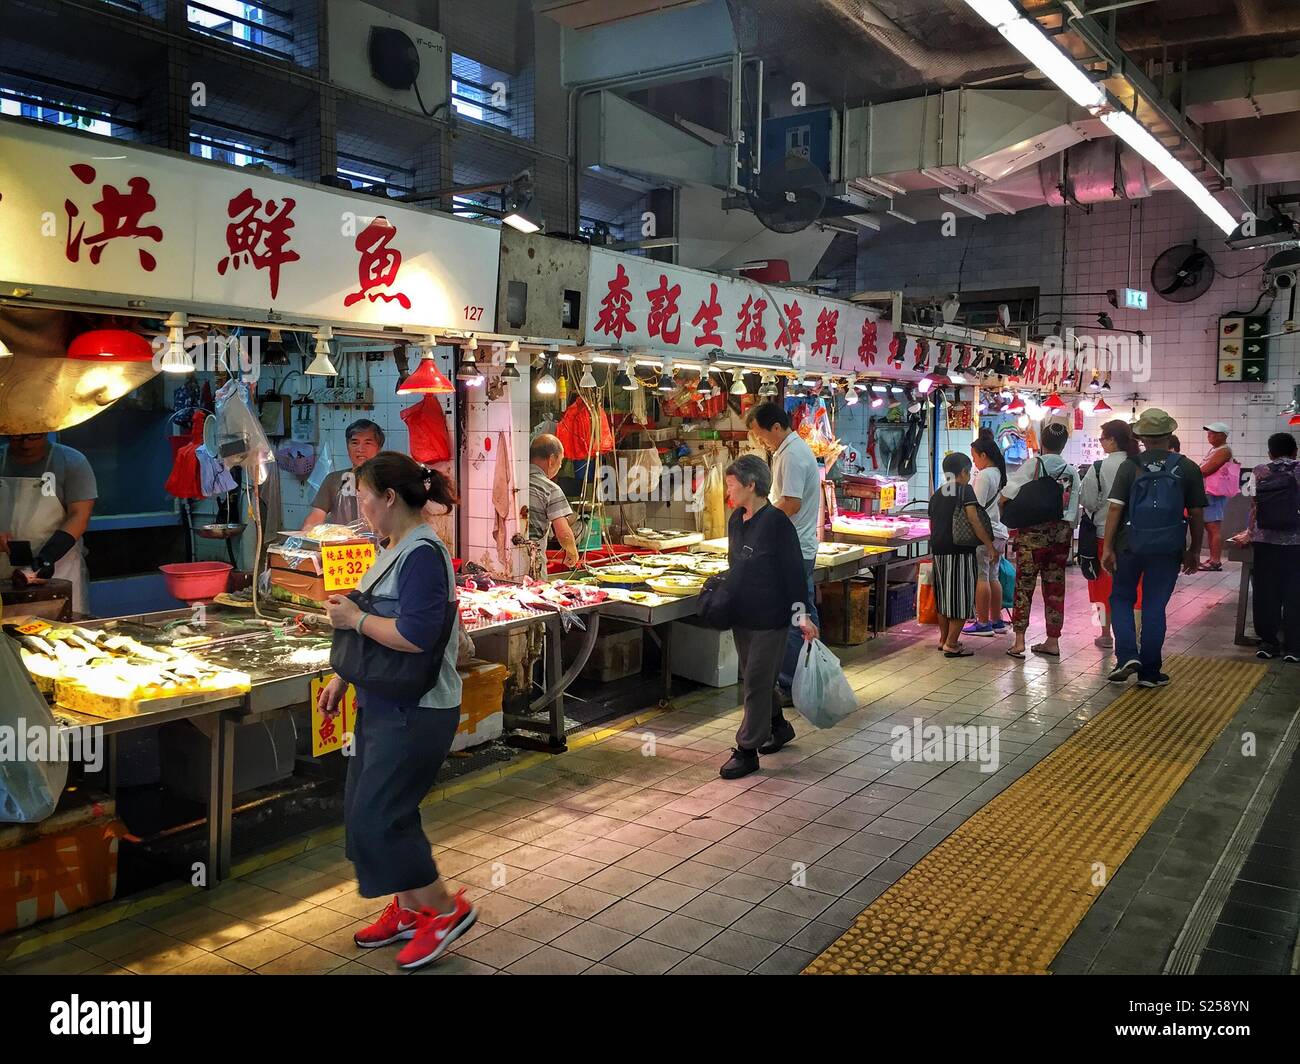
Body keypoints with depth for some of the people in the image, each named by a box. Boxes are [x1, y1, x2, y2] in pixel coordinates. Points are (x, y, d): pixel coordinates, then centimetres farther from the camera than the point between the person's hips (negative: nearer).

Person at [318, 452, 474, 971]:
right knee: (365, 809, 15)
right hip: (384, 704, 10)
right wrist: (343, 678, 18)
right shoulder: (394, 549, 10)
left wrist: (356, 619, -17)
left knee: (377, 816, -4)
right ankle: (409, 910, 31)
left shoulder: (423, 554, -20)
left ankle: (445, 908, 14)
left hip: (415, 713, -10)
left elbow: (415, 636, -29)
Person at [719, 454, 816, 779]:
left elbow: (793, 570, -16)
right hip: (742, 614, 8)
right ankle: (779, 727, 38)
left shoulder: (776, 522, -17)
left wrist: (802, 614, -16)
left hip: (769, 617, -8)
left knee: (757, 682, -2)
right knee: (753, 678, 18)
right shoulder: (736, 520, 6)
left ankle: (747, 751, 6)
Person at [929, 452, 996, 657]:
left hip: (939, 551, 7)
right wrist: (989, 544, -12)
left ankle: (944, 638, 27)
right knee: (961, 597, -1)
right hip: (960, 551, -7)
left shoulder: (936, 495, 14)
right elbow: (974, 520, -16)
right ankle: (951, 644, -3)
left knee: (943, 596, 17)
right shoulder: (965, 490, -6)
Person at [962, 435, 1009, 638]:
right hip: (999, 531, 9)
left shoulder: (984, 475, -13)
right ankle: (997, 621, 18)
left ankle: (983, 623, -1)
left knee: (981, 577, -4)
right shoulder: (1000, 474, 13)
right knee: (993, 577, 13)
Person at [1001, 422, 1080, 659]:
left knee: (1024, 585, 1)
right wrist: (1067, 529, 11)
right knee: (1055, 587, 9)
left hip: (1033, 532, -3)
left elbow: (1005, 498, -11)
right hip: (1062, 532, 4)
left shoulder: (1032, 465, -5)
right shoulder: (1072, 472, 6)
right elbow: (1075, 510, 3)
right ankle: (1052, 641, 15)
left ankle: (1019, 641, -2)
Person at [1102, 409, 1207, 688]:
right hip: (1168, 549, 1)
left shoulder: (1130, 467, -5)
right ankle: (1149, 672, 13)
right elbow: (1197, 514, 2)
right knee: (1154, 607, 8)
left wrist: (1108, 547, -6)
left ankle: (1127, 656, -1)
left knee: (1121, 599, 16)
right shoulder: (1188, 469, -1)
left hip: (1130, 545, -1)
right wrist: (1195, 550, 13)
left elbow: (1116, 509, -9)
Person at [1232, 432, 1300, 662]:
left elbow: (1254, 506, 5)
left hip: (1264, 540, 2)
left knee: (1266, 592, 9)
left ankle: (1267, 642, 14)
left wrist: (1250, 533, 17)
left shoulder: (1260, 472, 5)